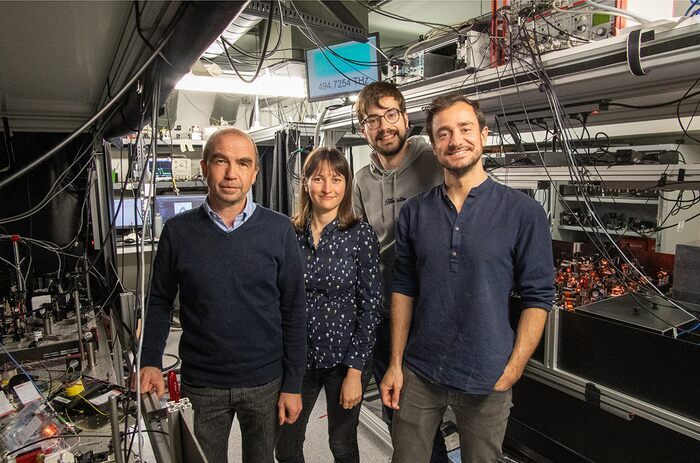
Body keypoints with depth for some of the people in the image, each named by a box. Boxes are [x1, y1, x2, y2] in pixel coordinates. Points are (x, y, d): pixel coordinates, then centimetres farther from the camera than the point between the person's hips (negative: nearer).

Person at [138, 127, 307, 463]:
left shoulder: (278, 230, -9)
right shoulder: (177, 231, -6)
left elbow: (293, 312, -6)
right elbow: (160, 303, 4)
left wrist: (293, 385, -6)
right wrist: (151, 361, -9)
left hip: (266, 383, 0)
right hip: (200, 384, 1)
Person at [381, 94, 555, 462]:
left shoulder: (523, 213, -8)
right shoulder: (414, 212, 0)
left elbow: (538, 297, -6)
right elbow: (404, 290, 3)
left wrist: (512, 372, -10)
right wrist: (396, 363, 2)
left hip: (487, 380, -2)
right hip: (418, 373, 2)